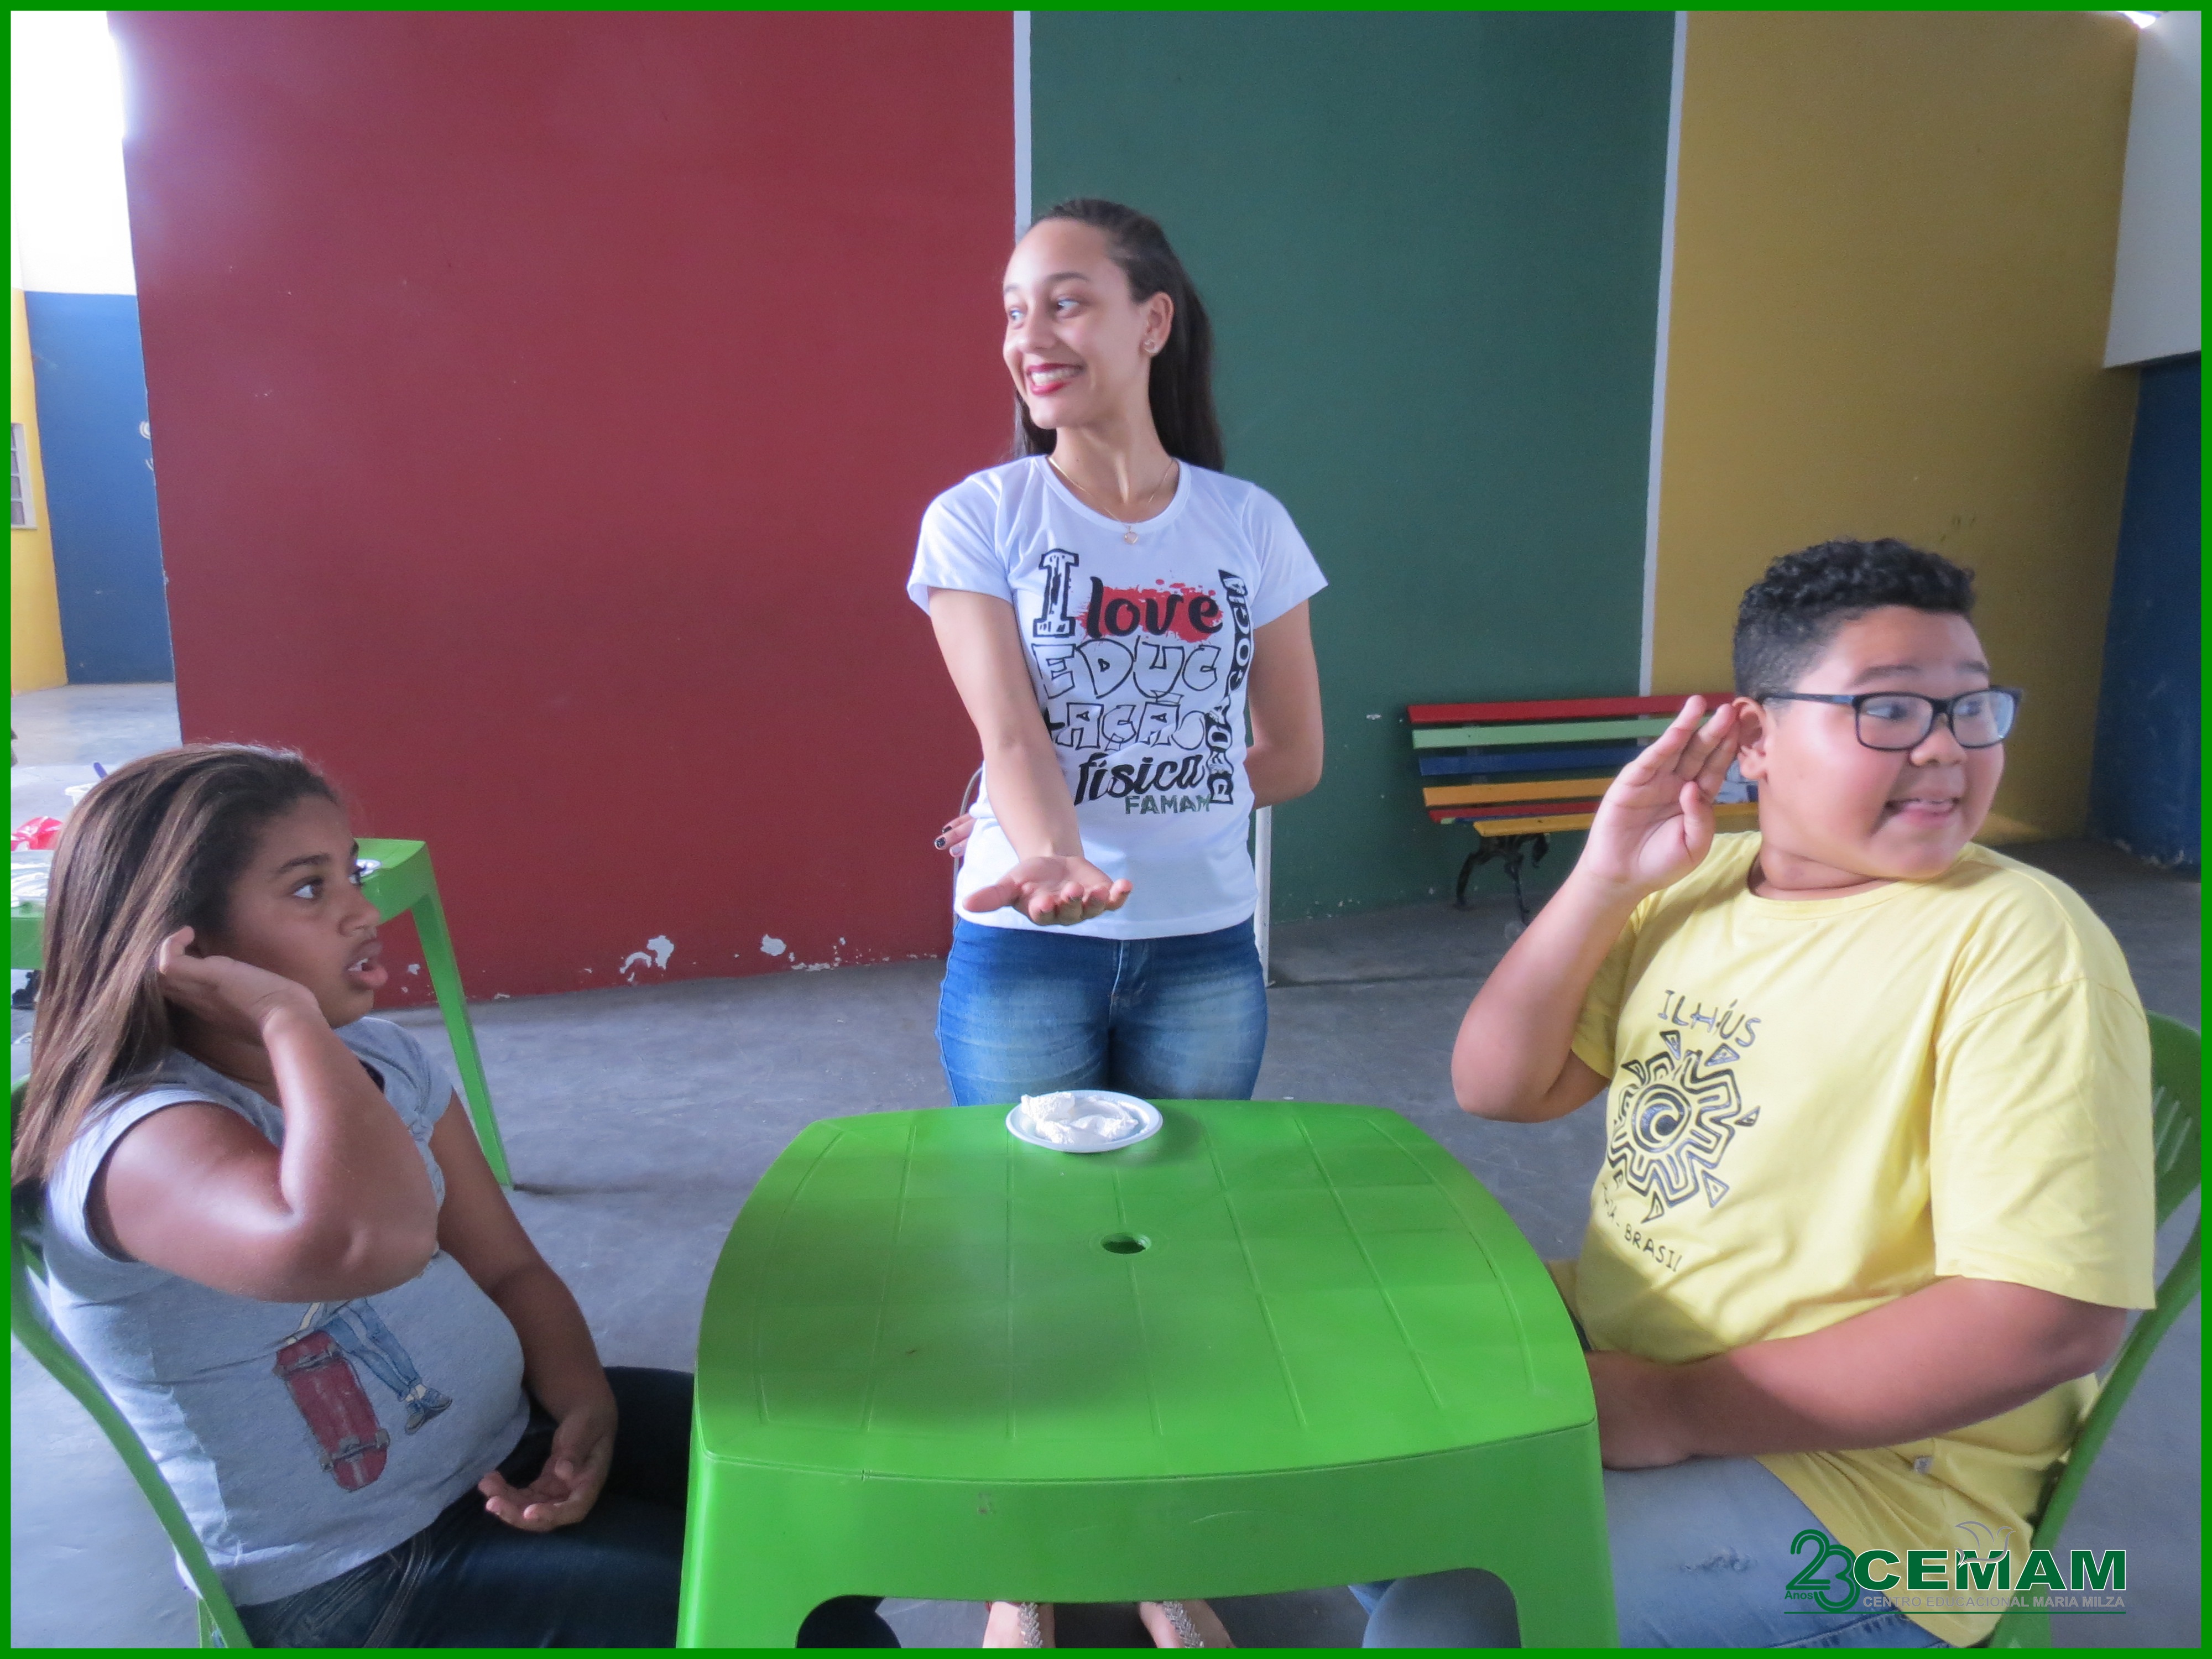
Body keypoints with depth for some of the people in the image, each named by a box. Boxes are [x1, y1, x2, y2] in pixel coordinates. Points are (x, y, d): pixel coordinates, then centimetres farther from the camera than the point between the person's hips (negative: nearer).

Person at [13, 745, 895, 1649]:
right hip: (353, 1583, -7)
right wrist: (288, 1016, -33)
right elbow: (364, 1243, -48)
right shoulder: (140, 1139, -25)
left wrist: (587, 1407, -13)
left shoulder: (379, 1059, 0)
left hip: (513, 1437, 7)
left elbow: (508, 1270, 5)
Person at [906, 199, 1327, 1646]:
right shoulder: (977, 520, -5)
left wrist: (1138, 809, -1)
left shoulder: (1250, 527, 1)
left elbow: (1295, 757, 4)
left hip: (1204, 953, 2)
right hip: (1026, 955, -1)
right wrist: (1055, 854, -37)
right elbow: (1011, 734, -18)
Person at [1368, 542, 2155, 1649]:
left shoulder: (2018, 940, -16)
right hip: (1603, 1354, 7)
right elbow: (1498, 1088, 3)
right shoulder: (1694, 883, 3)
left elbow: (2053, 1316, -21)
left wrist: (1675, 1409, -20)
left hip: (1859, 1468, -6)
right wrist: (1604, 879, -11)